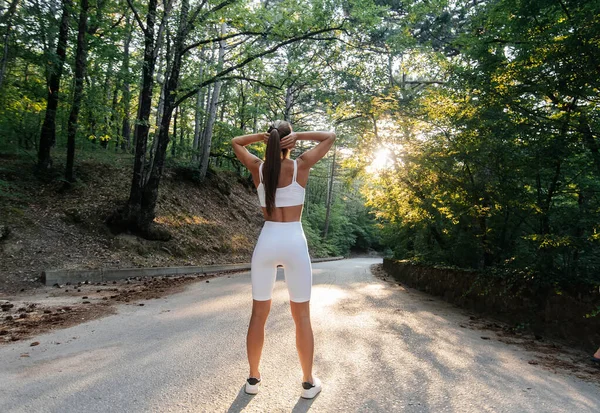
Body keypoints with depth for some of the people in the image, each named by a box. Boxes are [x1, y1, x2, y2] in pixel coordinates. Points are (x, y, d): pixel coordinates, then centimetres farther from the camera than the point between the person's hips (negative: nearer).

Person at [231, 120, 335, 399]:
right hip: (294, 242, -2)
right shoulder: (301, 166, -5)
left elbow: (235, 142, 19)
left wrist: (260, 136, 4)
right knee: (302, 316, 10)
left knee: (258, 314, 14)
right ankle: (309, 382, 23)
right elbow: (330, 137, 7)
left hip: (266, 242, 2)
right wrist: (299, 135, -3)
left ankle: (253, 378, 26)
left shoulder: (257, 167, 0)